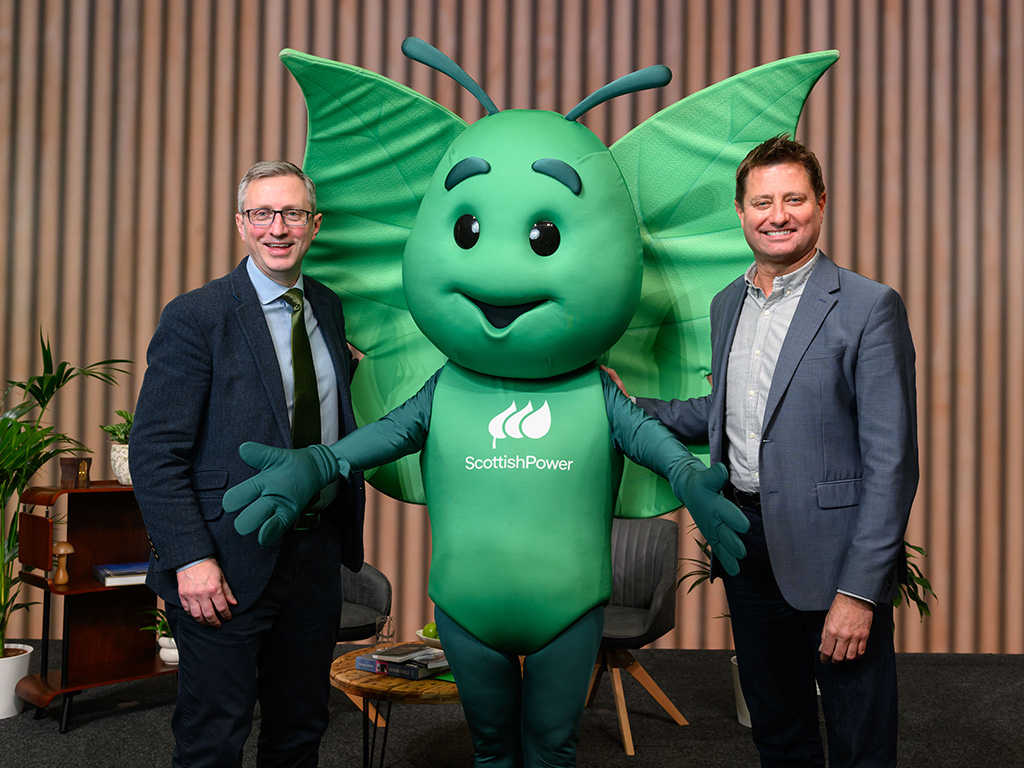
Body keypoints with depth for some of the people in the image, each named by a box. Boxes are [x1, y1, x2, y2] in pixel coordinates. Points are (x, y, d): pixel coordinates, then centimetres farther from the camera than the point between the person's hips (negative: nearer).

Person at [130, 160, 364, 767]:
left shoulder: (328, 308, 9)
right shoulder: (197, 317, -11)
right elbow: (155, 451, -14)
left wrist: (353, 368, 3)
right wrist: (189, 558, -20)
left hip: (317, 557, 6)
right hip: (231, 563, -6)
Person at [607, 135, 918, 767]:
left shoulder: (869, 307, -12)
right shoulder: (727, 304, 10)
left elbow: (891, 460, -15)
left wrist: (859, 590, -20)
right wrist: (632, 407, 14)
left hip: (832, 550, -6)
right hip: (748, 547, 6)